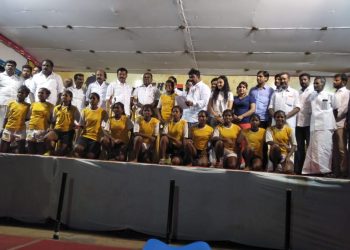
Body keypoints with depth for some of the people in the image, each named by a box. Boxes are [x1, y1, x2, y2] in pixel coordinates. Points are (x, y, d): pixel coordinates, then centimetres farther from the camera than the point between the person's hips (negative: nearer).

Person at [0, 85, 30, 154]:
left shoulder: (28, 106, 1)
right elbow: (6, 117, 9)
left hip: (20, 131, -2)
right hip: (8, 129, 2)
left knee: (20, 152, -3)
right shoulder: (11, 103, 6)